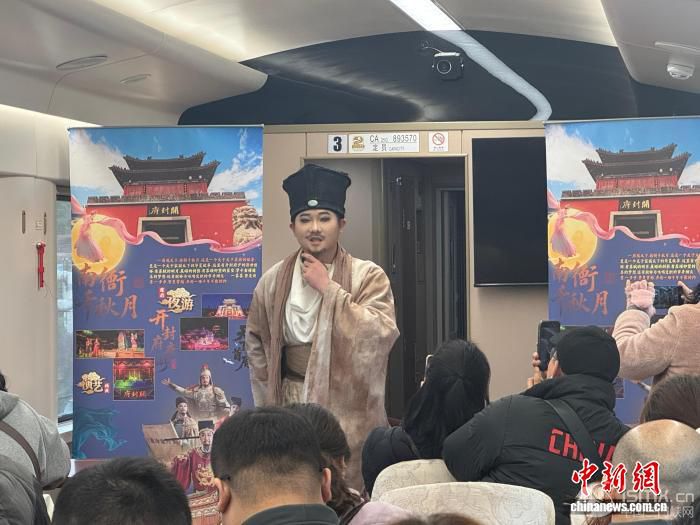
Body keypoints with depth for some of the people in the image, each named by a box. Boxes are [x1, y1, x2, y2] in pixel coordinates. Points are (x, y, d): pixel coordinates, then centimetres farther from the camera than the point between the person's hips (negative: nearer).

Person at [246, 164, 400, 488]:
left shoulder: (368, 276, -2)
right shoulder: (274, 281, 6)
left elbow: (378, 335, -16)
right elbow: (257, 344, 17)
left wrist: (328, 288, -13)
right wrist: (270, 397, 11)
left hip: (349, 409, -2)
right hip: (291, 408, 3)